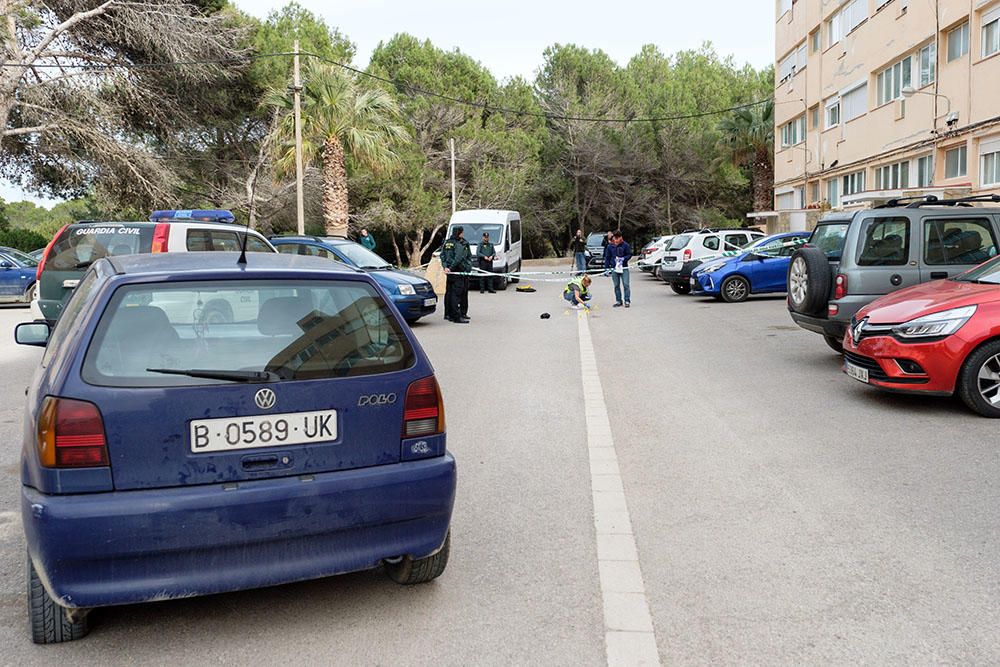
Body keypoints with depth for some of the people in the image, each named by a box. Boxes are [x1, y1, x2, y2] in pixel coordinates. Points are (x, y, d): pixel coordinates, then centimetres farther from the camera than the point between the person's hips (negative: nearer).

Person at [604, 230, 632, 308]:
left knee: (626, 284, -7)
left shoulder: (625, 245, -2)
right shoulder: (610, 246, 4)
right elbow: (607, 257, 7)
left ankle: (627, 301, -2)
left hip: (624, 268, -2)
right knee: (616, 285, 8)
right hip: (614, 269, 3)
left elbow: (629, 254, 3)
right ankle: (618, 301, 16)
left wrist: (623, 259, -16)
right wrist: (607, 268, 2)